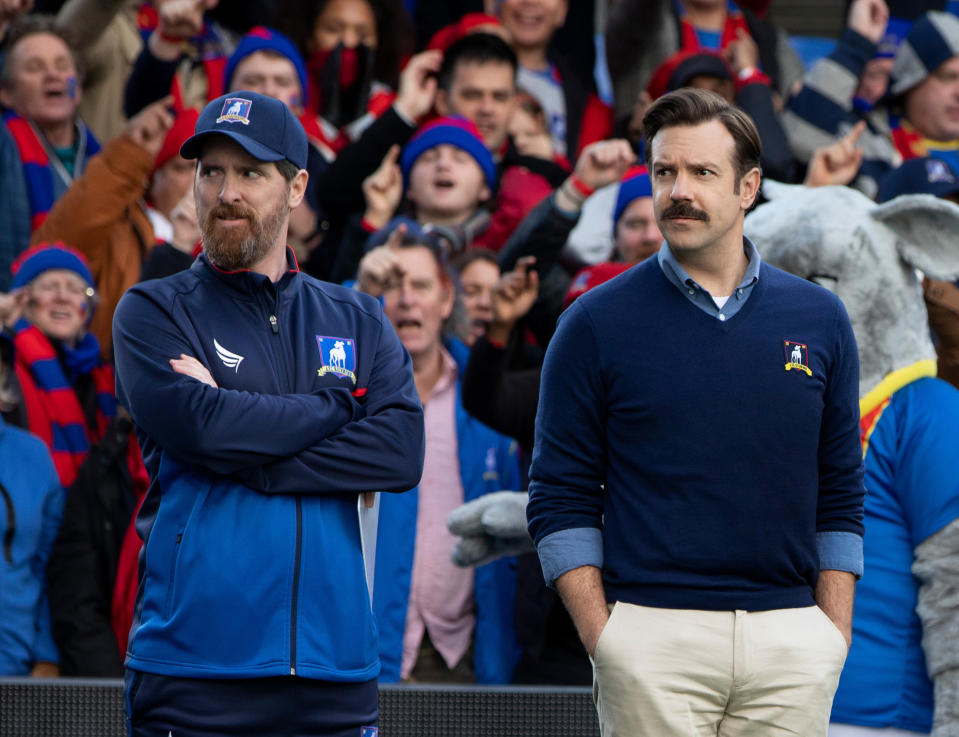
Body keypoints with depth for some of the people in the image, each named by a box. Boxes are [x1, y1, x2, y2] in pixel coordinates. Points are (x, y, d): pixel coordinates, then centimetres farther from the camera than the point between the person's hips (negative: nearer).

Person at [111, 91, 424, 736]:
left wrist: (248, 466, -9)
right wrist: (335, 407, -1)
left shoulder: (358, 321, 16)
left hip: (336, 665, 3)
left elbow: (402, 452, -1)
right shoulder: (152, 313, 6)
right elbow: (203, 427, -13)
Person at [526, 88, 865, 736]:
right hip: (652, 634, -2)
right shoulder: (596, 324, 3)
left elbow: (841, 494, 13)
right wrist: (602, 637, -7)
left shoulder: (819, 319, 10)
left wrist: (835, 636, 5)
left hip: (791, 636, 2)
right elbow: (561, 499, 2)